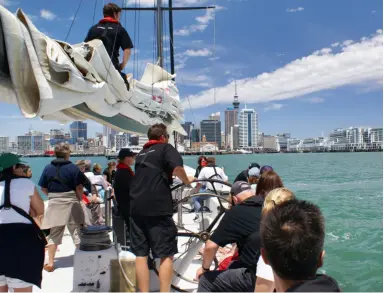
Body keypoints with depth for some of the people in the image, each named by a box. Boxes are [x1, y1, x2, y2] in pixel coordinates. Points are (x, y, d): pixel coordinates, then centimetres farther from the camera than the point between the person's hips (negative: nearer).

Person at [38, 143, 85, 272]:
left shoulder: (48, 168, 1)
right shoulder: (73, 167, -8)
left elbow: (43, 188, 4)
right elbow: (79, 187, -11)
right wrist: (79, 199, 6)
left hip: (54, 203, 2)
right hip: (71, 202, -2)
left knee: (53, 233, 11)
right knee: (77, 231, 9)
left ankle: (50, 262, 13)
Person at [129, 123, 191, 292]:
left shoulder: (141, 153, 22)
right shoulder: (166, 148, 2)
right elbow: (177, 168, -18)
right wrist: (187, 182, 0)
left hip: (136, 207, 6)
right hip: (157, 208, -6)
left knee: (141, 254, 8)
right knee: (166, 255, 2)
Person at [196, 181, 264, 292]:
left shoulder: (236, 212, -8)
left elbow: (211, 245, -11)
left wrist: (205, 268, 7)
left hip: (257, 276, -7)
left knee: (206, 280, 4)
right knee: (233, 266, 28)